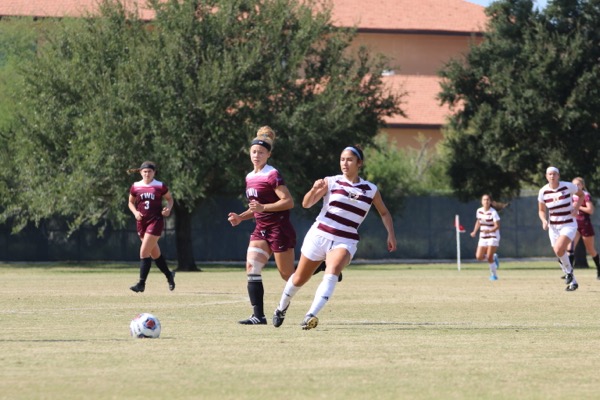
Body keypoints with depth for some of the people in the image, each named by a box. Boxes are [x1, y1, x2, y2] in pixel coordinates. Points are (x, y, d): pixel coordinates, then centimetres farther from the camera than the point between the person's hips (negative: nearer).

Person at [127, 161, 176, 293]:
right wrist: (135, 212, -3)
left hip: (156, 221, -4)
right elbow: (131, 202, 16)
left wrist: (168, 208, -10)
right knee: (155, 253, 14)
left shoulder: (160, 186, -2)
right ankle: (169, 275, 36)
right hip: (142, 222, 4)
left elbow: (169, 198, 10)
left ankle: (141, 284, -11)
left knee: (144, 251, -14)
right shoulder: (135, 187, 5)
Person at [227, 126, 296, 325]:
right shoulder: (250, 177, 13)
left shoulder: (272, 175, -13)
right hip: (261, 230, 8)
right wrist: (240, 217, 9)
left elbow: (289, 202, -19)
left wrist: (263, 207, -26)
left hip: (279, 230, -8)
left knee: (287, 275, -1)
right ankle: (258, 315, -11)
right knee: (251, 268, -8)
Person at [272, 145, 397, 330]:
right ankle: (282, 307, 40)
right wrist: (315, 189, -27)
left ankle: (310, 316, -38)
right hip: (319, 236, 0)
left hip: (346, 242, 0)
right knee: (299, 279, 10)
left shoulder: (370, 190, 6)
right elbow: (306, 204, -7)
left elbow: (384, 213, 21)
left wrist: (391, 234, 8)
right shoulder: (331, 182, 1)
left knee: (332, 273, -30)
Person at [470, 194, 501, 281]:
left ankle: (494, 275, 7)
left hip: (493, 236, -6)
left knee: (489, 258, -13)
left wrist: (490, 231, -35)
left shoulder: (493, 212, -15)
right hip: (483, 237, 6)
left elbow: (497, 226, -18)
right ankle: (494, 257, 24)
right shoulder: (479, 211, 2)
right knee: (479, 257, -5)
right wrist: (474, 232, 8)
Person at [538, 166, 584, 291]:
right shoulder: (543, 192, -3)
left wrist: (576, 208, -8)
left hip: (569, 225, -4)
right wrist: (544, 220, -12)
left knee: (559, 249, -26)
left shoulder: (568, 186, -11)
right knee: (560, 254, 4)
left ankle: (569, 271, 0)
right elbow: (541, 210, 9)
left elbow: (581, 194, 8)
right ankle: (573, 282, 22)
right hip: (553, 227, 4)